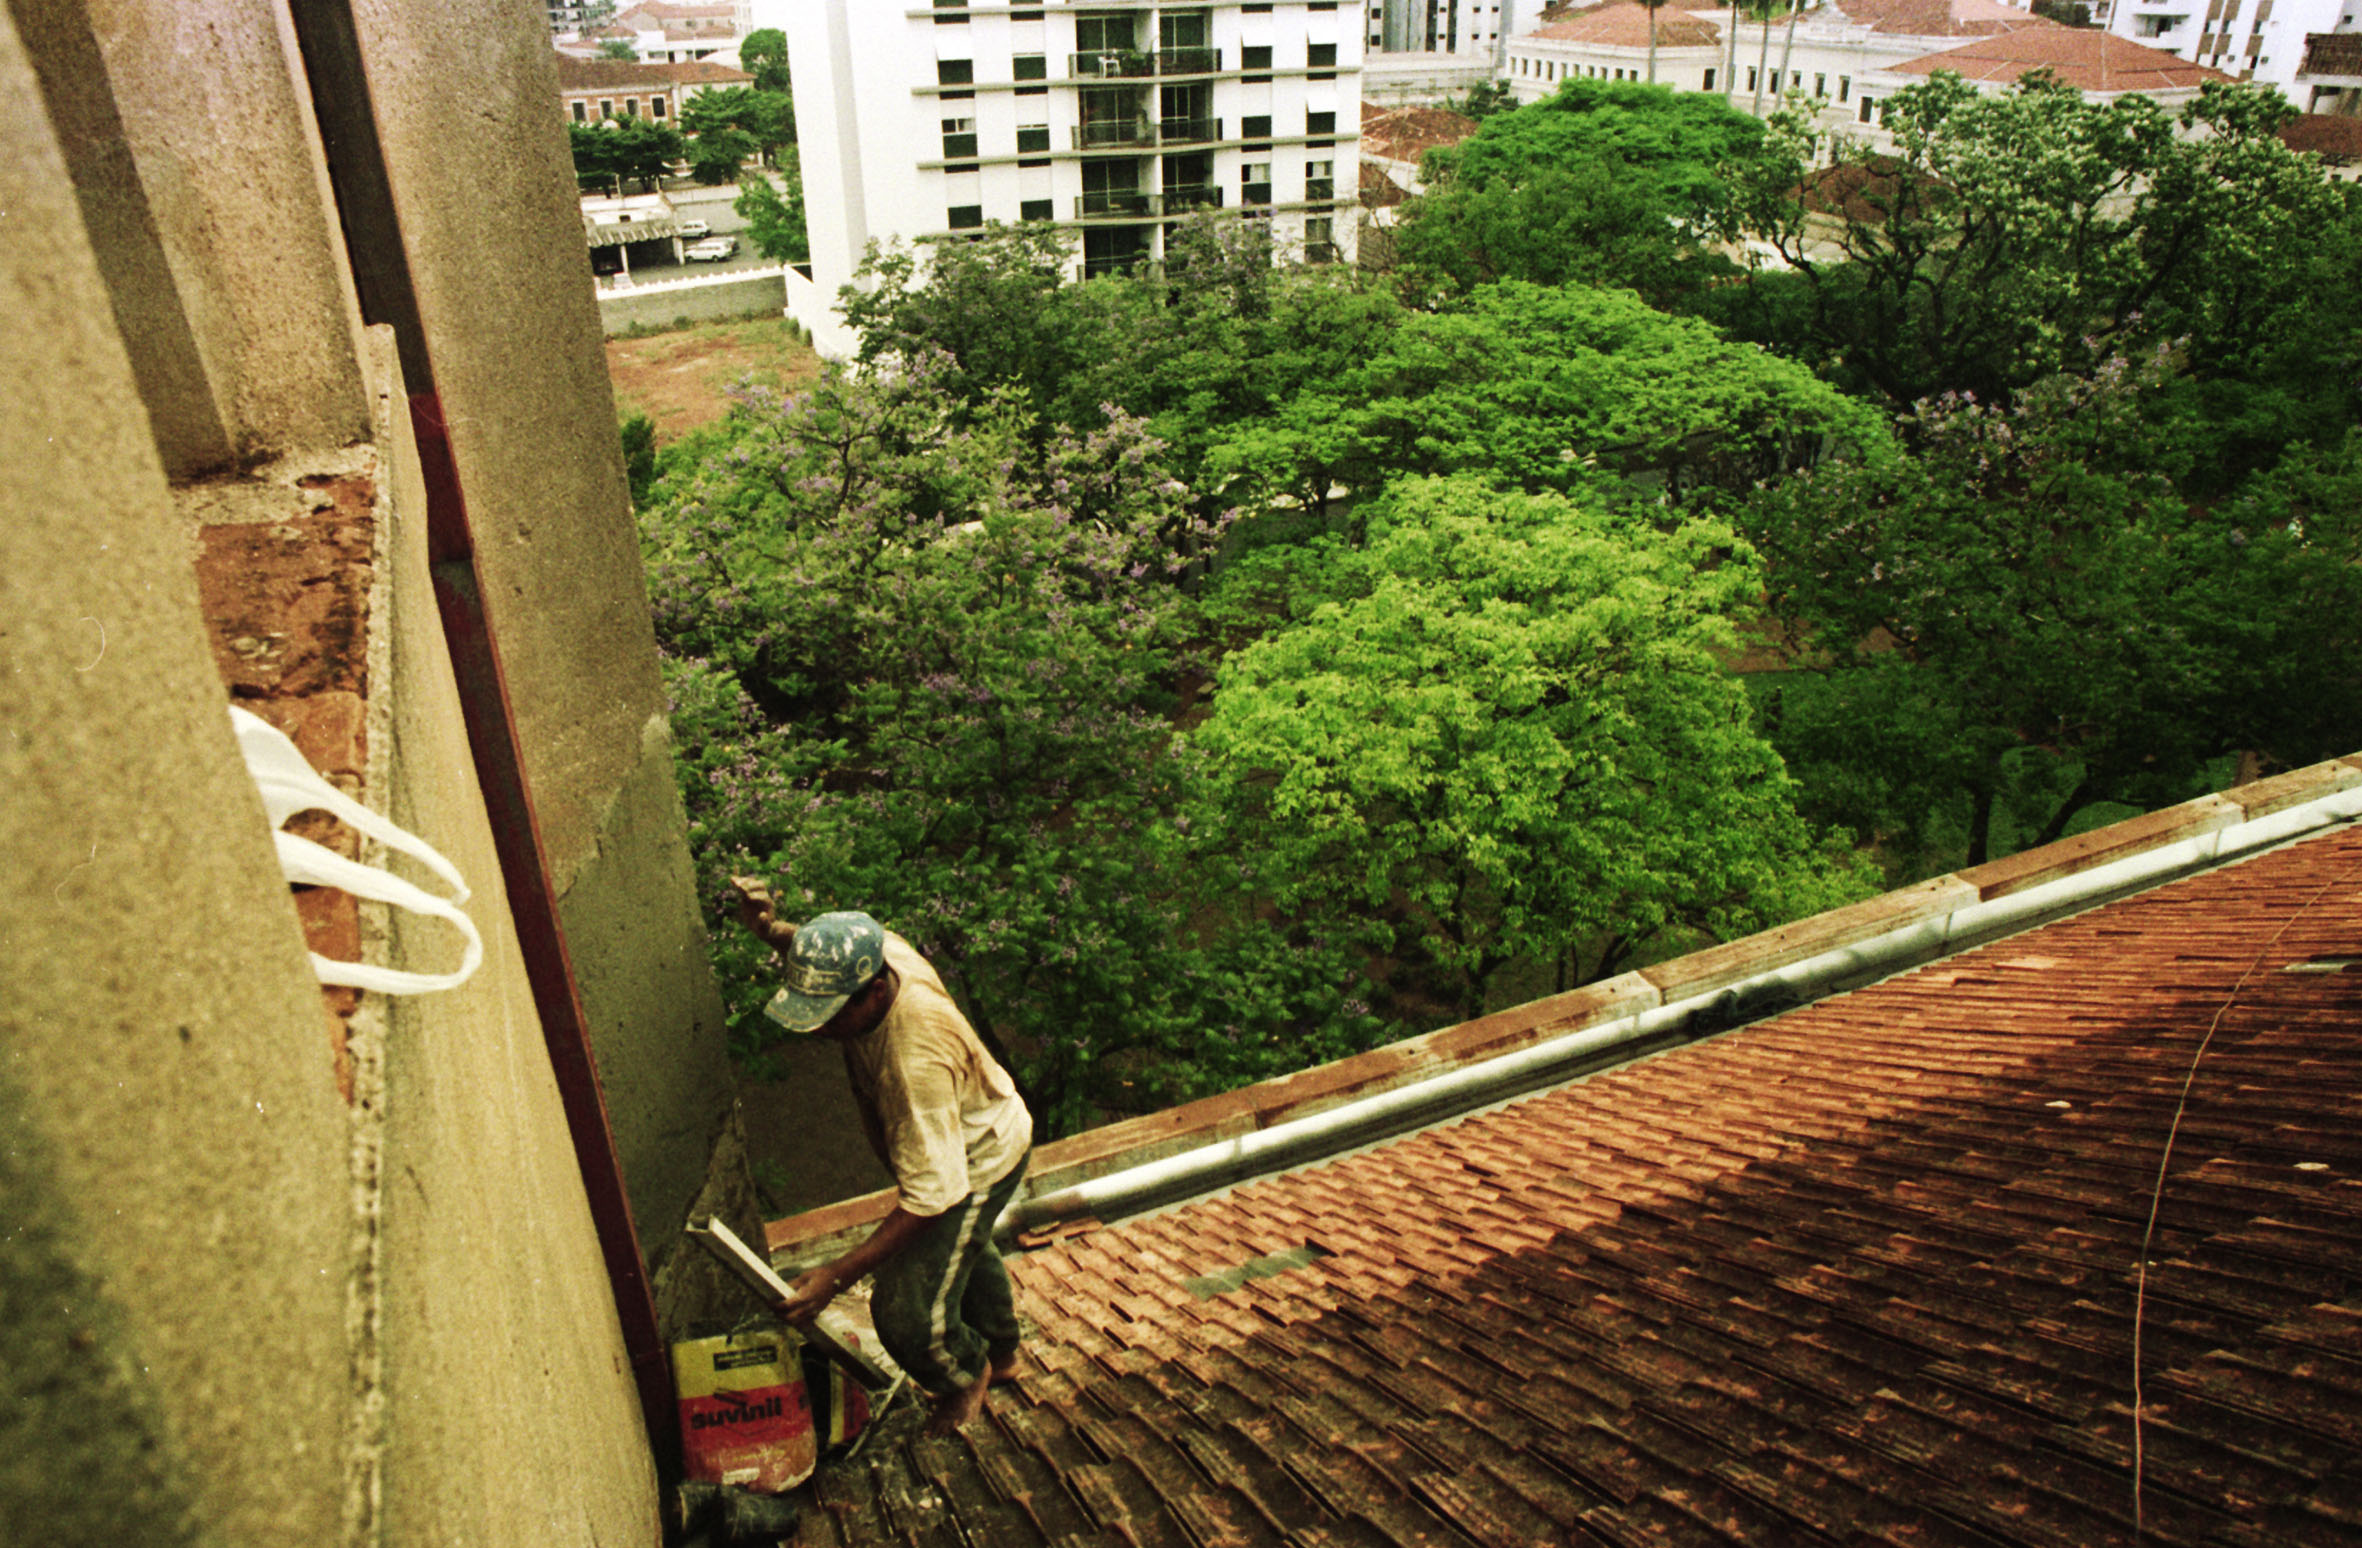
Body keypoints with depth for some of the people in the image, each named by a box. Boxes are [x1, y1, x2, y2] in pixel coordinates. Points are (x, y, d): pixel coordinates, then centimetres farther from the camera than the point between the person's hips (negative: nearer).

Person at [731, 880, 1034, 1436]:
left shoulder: (917, 1060, -46)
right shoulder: (876, 950, -24)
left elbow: (931, 1196, -40)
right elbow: (822, 953, 4)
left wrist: (837, 1276, -41)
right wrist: (774, 930, -17)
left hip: (976, 1164, -9)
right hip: (973, 1131, 9)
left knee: (909, 1315, -6)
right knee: (966, 1247, 32)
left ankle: (967, 1374, 30)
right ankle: (1001, 1353, 61)